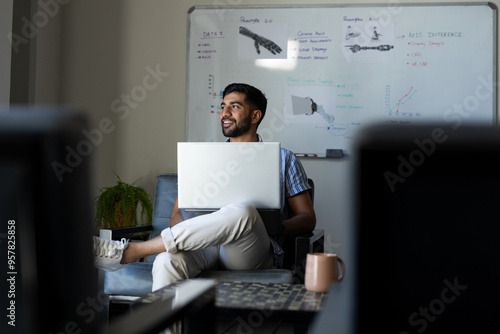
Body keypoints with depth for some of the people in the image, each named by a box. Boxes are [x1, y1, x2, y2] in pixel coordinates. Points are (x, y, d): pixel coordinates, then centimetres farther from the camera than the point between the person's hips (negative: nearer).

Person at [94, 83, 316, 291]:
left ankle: (128, 251, -32)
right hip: (204, 244, 2)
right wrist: (189, 229, -8)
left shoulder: (283, 159, 17)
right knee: (168, 260, -36)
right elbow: (176, 215, 18)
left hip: (252, 254, -2)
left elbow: (308, 219, 12)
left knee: (242, 211, -37)